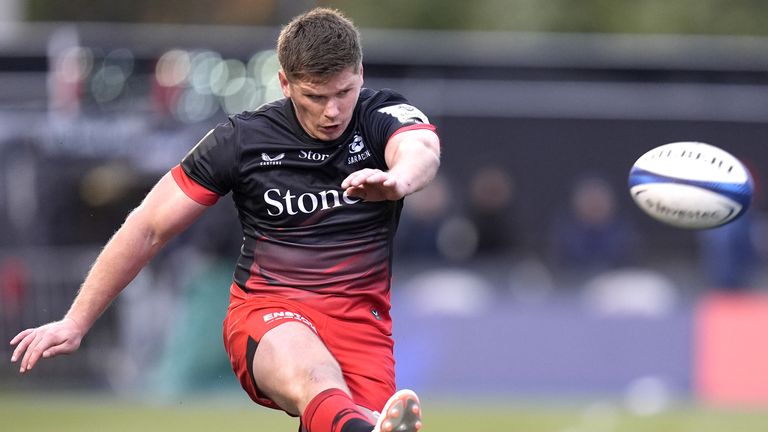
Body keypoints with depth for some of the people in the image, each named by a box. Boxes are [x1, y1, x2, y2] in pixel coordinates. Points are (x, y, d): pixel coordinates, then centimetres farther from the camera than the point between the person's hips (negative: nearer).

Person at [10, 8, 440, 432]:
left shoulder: (383, 116, -1)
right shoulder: (243, 139, -1)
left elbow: (423, 149, -26)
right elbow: (148, 229, 6)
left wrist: (397, 180, -52)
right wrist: (75, 323, 7)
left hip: (361, 315, 4)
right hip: (267, 309, -3)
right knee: (312, 380, -40)